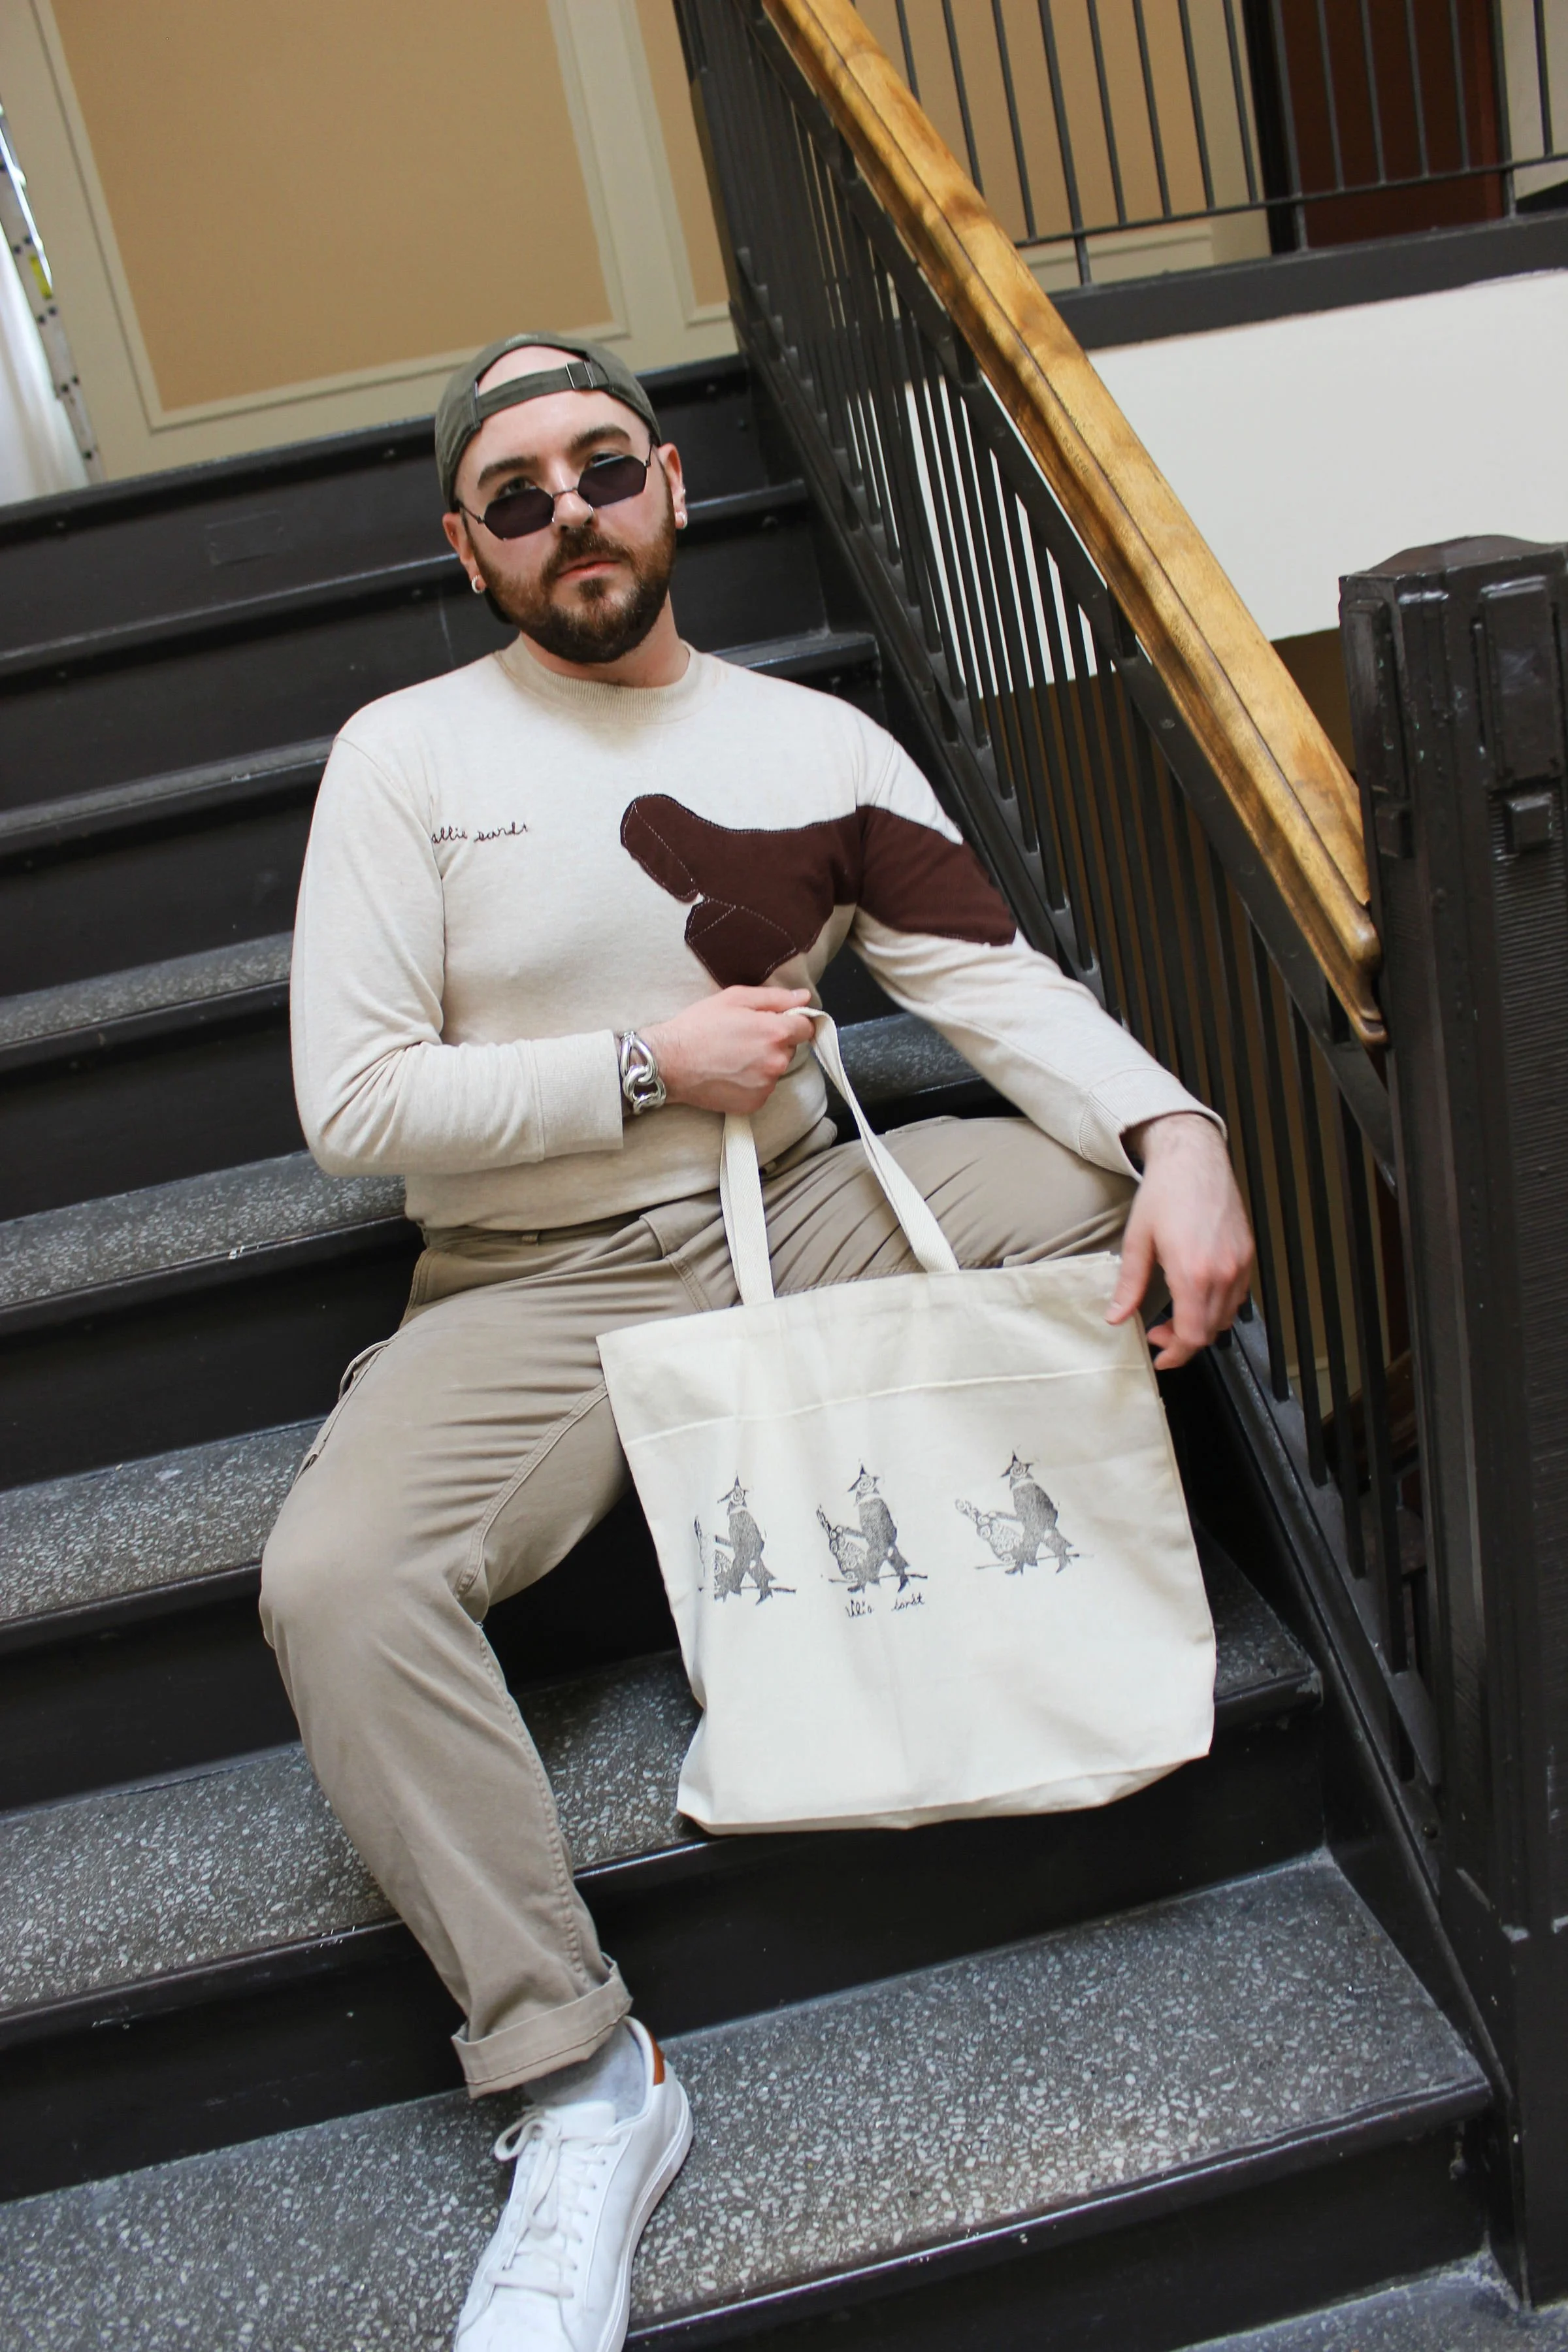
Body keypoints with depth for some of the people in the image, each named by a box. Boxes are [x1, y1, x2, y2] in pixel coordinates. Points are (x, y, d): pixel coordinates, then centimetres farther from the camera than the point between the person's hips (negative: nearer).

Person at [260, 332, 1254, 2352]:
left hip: (793, 1220, 3)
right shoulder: (406, 753, -3)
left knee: (1104, 1187, -19)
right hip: (530, 1287, -2)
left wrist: (1181, 1138, -21)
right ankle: (577, 2079, -17)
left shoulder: (818, 746, 6)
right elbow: (350, 1102, -9)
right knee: (333, 1585, -28)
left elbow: (996, 981, -3)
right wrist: (647, 1065, -13)